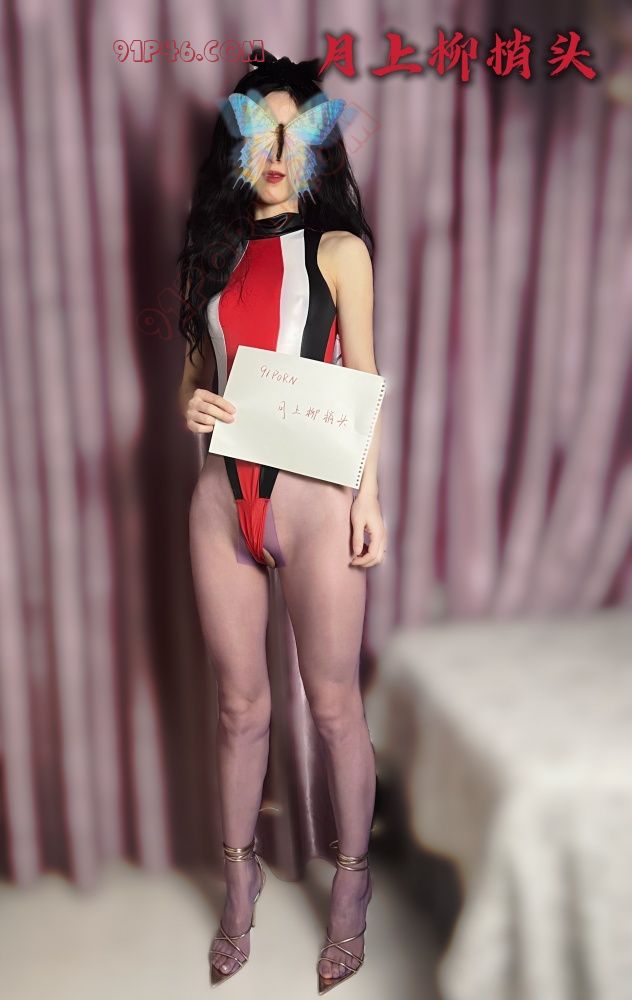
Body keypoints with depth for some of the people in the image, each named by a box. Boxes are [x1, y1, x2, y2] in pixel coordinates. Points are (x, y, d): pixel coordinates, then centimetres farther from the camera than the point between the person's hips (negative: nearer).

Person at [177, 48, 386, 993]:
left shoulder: (338, 249, 3)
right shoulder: (215, 252, 13)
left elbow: (363, 381, 2)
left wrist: (369, 495, -7)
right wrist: (192, 403, -5)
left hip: (315, 498, -3)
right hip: (223, 503, 4)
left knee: (334, 704, 6)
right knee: (241, 706, 13)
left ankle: (351, 890, 27)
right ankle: (239, 887, 32)